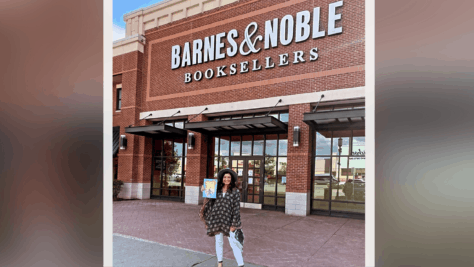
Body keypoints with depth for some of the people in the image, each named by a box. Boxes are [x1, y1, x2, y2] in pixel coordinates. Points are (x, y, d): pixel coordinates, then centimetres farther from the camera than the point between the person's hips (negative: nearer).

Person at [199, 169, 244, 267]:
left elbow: (236, 208, -5)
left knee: (234, 243, -5)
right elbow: (209, 202, 17)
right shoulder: (217, 189, 6)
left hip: (228, 221, -3)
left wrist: (234, 224, -9)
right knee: (219, 241, 14)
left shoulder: (235, 191, -3)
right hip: (216, 220, 3)